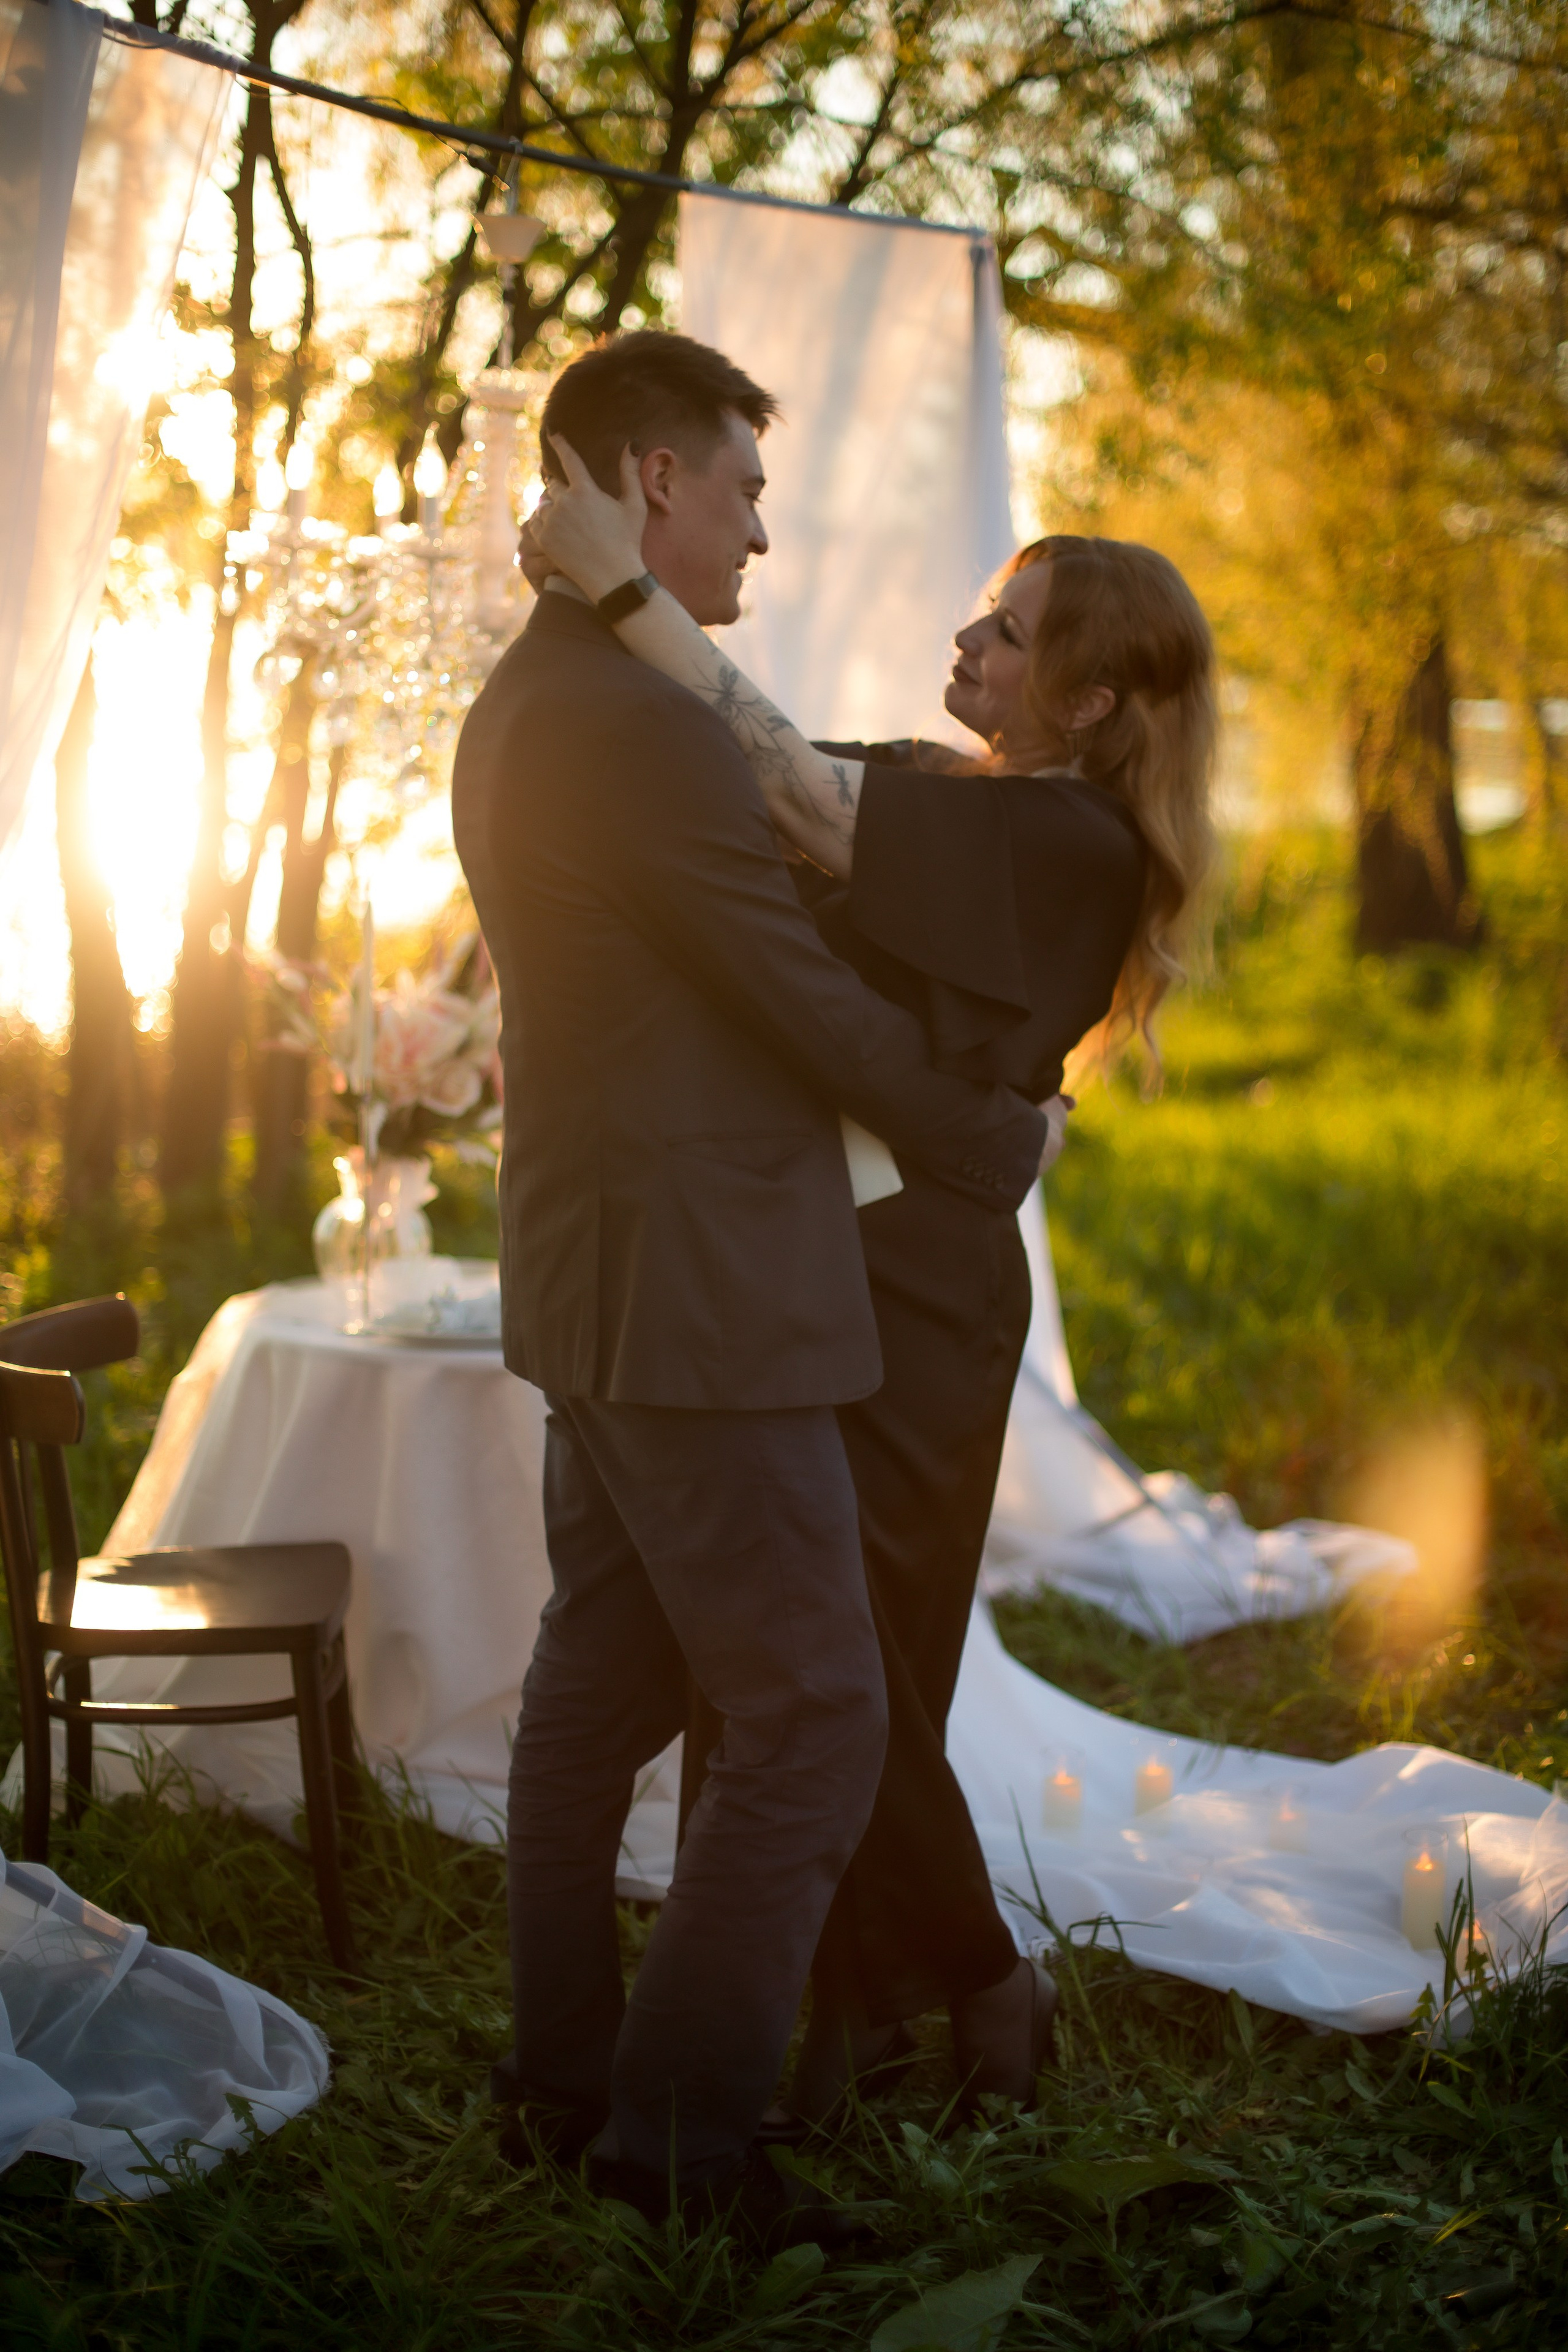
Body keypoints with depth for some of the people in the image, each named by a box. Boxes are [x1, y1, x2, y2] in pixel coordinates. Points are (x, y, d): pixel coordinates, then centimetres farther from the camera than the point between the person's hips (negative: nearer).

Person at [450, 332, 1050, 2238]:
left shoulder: (516, 709, 13)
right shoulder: (641, 722, -20)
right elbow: (811, 1002, -15)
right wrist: (1001, 1147, -1)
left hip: (594, 1280, 11)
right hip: (699, 1296, -11)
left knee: (601, 1683, 16)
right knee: (813, 1714, -5)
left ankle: (565, 2080, 26)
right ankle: (684, 2140, 2)